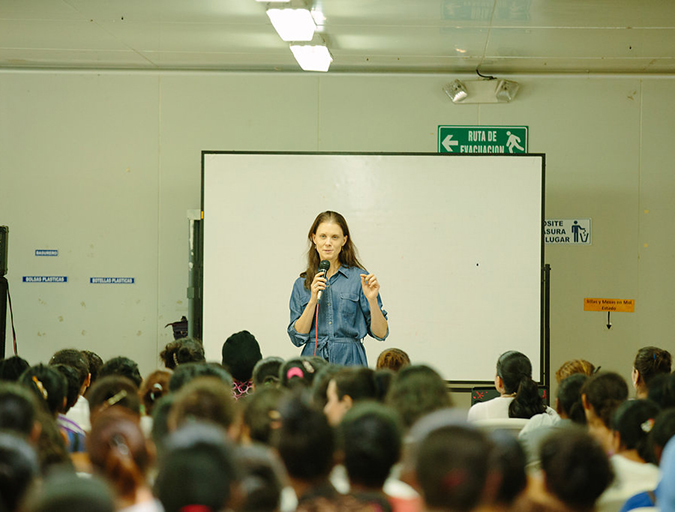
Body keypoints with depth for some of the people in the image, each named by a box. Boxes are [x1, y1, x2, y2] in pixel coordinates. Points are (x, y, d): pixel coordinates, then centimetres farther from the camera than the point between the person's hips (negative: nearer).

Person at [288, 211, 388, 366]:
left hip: (349, 361, -1)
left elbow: (380, 333, 2)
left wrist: (372, 299, -13)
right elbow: (297, 338, 4)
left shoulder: (359, 278, 4)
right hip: (314, 362, 2)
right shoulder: (302, 284, 11)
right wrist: (313, 300, -6)